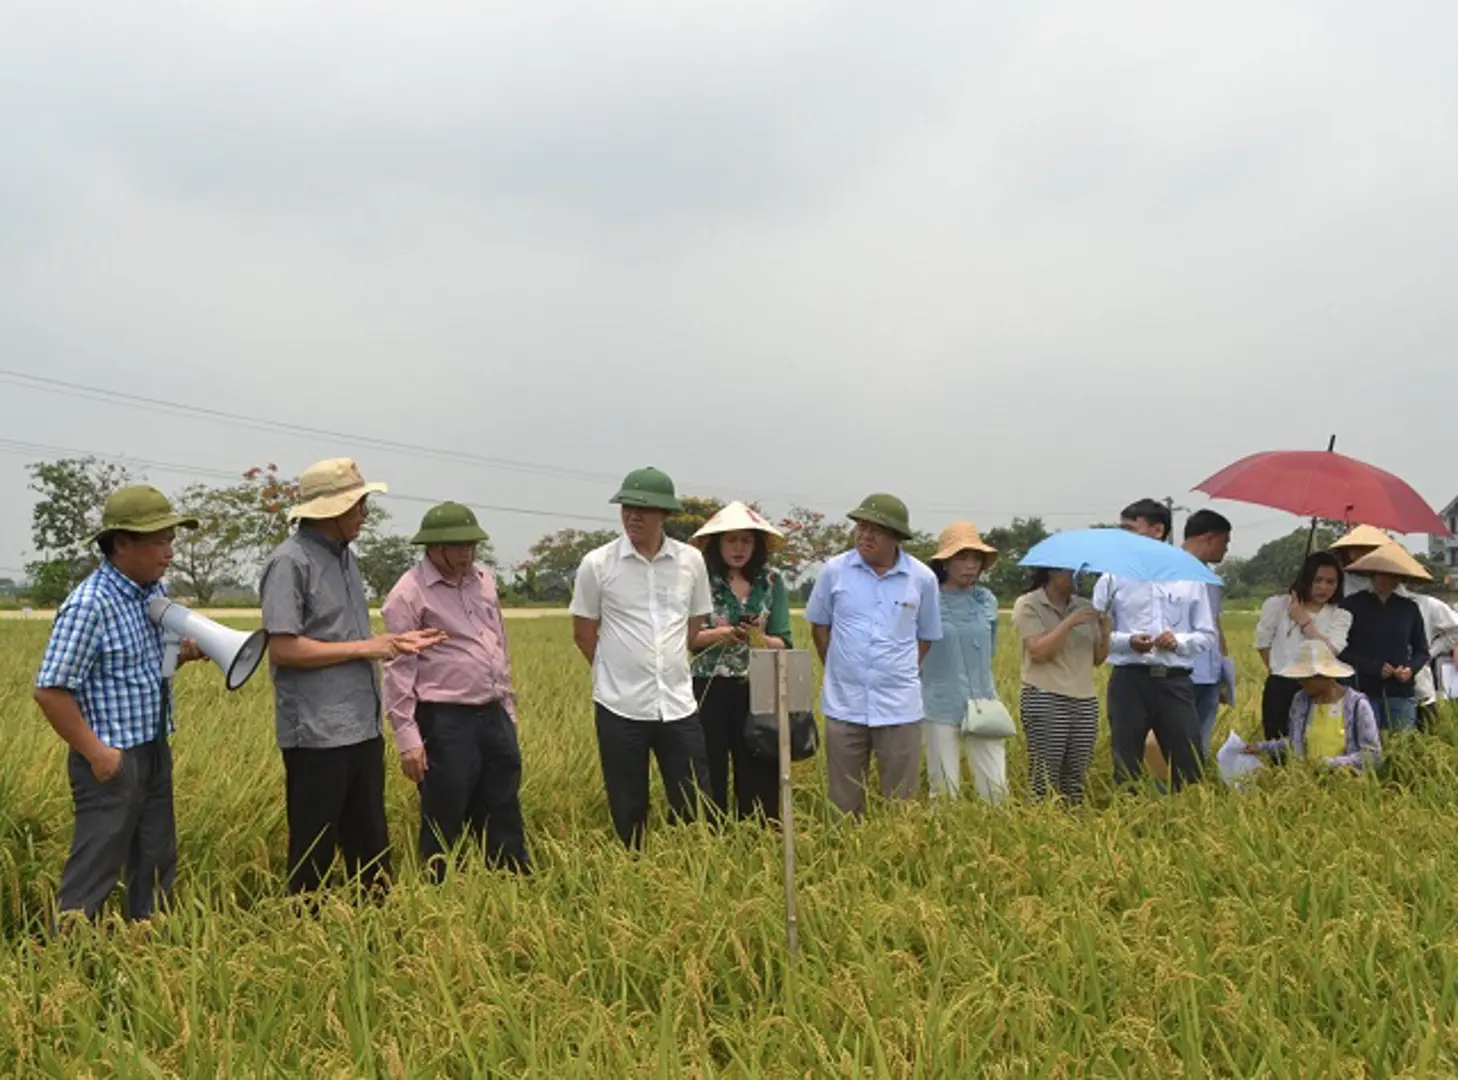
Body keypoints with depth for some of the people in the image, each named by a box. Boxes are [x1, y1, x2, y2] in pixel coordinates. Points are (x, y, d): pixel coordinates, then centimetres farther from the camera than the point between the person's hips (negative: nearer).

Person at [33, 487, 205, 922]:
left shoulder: (155, 592, 5)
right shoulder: (88, 606, -21)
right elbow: (50, 691, -21)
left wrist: (186, 652, -1)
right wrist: (95, 752, -19)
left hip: (155, 753, 8)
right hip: (112, 761, -8)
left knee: (155, 865, 18)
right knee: (94, 871, 0)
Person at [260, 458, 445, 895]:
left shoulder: (345, 556, 14)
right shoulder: (290, 562, -13)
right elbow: (283, 649, -19)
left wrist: (393, 642, 9)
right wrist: (364, 648, -15)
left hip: (362, 729, 8)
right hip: (318, 735, -8)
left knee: (370, 845, 15)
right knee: (314, 852, 3)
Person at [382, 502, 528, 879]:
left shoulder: (484, 579, 10)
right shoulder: (409, 593, -11)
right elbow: (398, 670, -12)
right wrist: (408, 738, -16)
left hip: (493, 715, 7)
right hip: (445, 723, -7)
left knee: (504, 820, 15)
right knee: (444, 828, 3)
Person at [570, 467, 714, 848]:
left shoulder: (691, 560, 1)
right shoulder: (597, 563, -5)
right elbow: (583, 634, 4)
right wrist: (620, 671, 10)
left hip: (678, 705, 2)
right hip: (619, 707, -2)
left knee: (696, 809, 5)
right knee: (628, 813, 7)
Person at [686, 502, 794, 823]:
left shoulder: (772, 581, 4)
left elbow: (784, 642, 2)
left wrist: (760, 639, -18)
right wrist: (721, 634, -19)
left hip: (757, 692, 2)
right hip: (709, 691, -2)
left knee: (759, 778, 7)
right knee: (708, 779, 3)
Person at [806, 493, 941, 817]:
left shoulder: (922, 578, -2)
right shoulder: (835, 570, -2)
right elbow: (819, 624, 12)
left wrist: (900, 672, 7)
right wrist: (838, 670, 9)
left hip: (899, 708, 0)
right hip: (844, 705, 1)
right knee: (844, 804, 10)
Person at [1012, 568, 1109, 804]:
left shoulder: (1084, 606, 15)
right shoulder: (1028, 605, 0)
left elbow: (1098, 659, 15)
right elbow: (1038, 652, -13)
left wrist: (1104, 632, -4)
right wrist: (1070, 623, -15)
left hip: (1086, 702, 5)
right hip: (1044, 701, -5)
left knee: (1075, 780, 1)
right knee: (1044, 777, -11)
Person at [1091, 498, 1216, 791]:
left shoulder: (1189, 578, 8)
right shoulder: (1114, 577, 5)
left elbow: (1207, 635, 10)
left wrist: (1179, 641, -10)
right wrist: (1127, 641, -15)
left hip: (1175, 681, 1)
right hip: (1130, 681, -1)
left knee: (1189, 765, 1)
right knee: (1126, 766, 3)